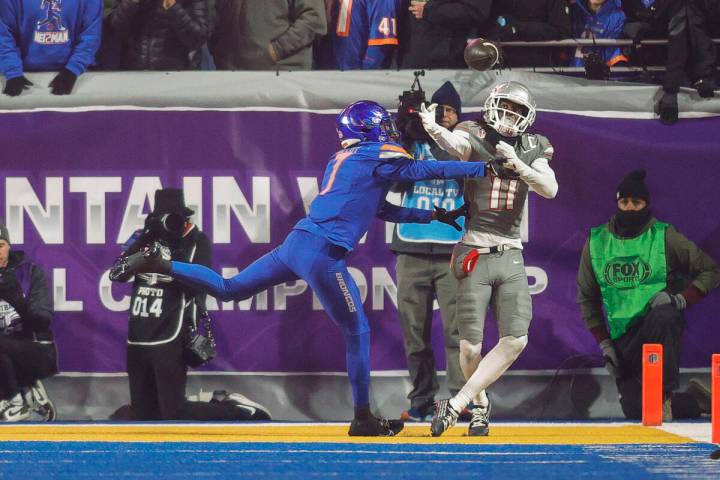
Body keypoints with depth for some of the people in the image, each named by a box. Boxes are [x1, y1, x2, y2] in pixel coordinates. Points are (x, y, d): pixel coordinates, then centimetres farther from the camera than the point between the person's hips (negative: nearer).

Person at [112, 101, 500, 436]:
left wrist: (433, 215, 28)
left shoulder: (341, 160, 23)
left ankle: (157, 264, 9)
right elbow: (423, 171, -10)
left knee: (227, 289, 17)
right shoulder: (378, 156, -2)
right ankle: (363, 419, 6)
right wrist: (480, 168, -5)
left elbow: (381, 209, 29)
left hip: (297, 242, 8)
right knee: (357, 331, 3)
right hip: (322, 254, -8)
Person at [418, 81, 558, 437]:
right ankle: (480, 405, 24)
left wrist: (517, 164, -19)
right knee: (471, 346, -4)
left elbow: (550, 189, -5)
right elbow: (454, 143, -27)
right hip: (475, 255, -4)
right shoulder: (475, 140, -3)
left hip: (511, 257, 4)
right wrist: (434, 130, -50)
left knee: (515, 340, -10)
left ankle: (456, 405, -5)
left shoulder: (531, 151, 10)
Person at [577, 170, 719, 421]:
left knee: (661, 317, -40)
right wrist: (604, 342, 7)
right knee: (635, 409, -10)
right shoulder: (596, 242, 6)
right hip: (623, 338, 3)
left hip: (663, 324, -3)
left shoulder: (665, 237, -3)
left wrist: (680, 299, -16)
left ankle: (665, 395, -30)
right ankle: (695, 401, 16)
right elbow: (587, 297, 14)